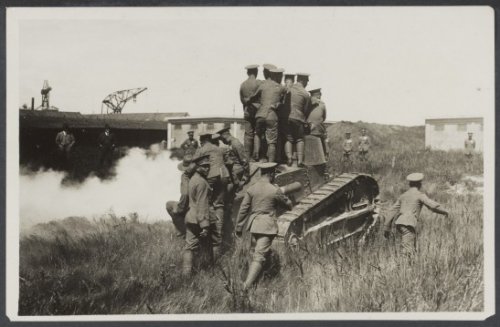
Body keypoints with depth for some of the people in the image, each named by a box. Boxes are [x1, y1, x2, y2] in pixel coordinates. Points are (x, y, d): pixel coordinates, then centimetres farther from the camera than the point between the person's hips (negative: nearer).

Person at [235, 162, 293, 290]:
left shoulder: (251, 189, 1)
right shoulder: (275, 190, -8)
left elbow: (243, 209, 3)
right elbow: (287, 203, 9)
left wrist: (239, 227, 10)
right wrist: (290, 205, 33)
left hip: (253, 224, 5)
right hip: (268, 225, -5)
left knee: (256, 252, 21)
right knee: (259, 256, -7)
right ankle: (247, 285, -15)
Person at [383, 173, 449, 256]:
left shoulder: (403, 195, 21)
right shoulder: (420, 194, 2)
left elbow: (393, 211, 21)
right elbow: (433, 205, -5)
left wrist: (387, 227, 24)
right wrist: (444, 212, 13)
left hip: (399, 223, 8)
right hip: (407, 224, -8)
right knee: (408, 251, -14)